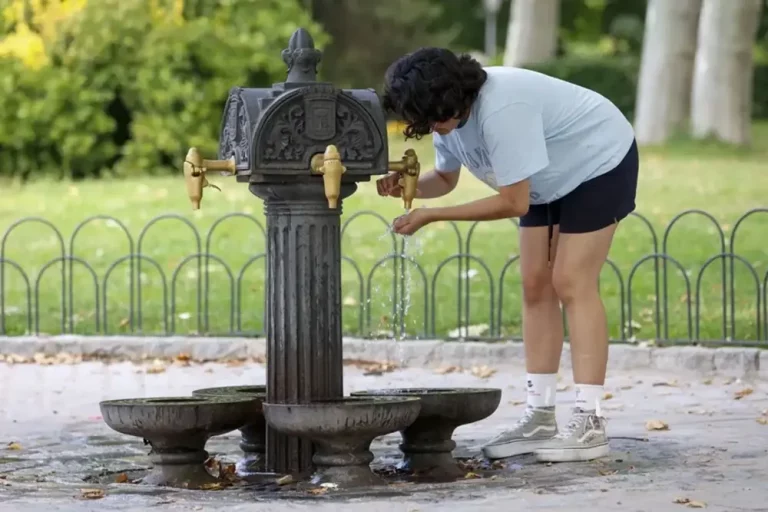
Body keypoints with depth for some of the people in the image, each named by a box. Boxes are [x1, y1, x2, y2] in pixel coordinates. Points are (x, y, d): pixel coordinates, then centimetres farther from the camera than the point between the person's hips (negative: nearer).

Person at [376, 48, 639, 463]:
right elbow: (445, 178, 7)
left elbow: (514, 202, -33)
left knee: (571, 284, -15)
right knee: (535, 285, 2)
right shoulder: (448, 112, -9)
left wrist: (431, 216, -32)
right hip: (551, 179, 9)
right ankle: (540, 415, 5)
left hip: (600, 162, -9)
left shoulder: (502, 110, -37)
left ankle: (588, 424, -16)